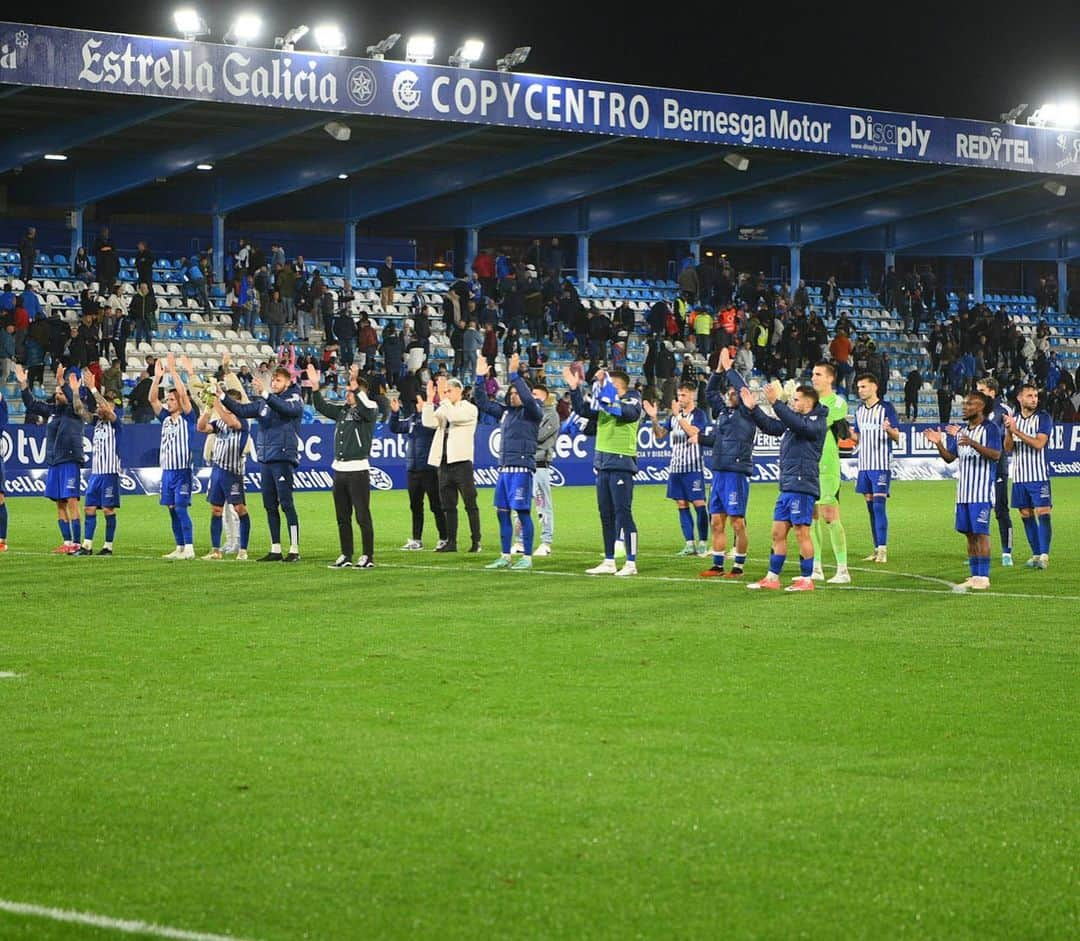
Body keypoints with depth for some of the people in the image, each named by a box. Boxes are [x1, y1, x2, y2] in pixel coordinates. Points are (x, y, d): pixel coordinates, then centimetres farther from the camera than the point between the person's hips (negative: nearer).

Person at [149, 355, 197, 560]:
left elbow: (183, 393, -14)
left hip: (182, 470, -7)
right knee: (172, 510, 7)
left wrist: (173, 371, -12)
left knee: (181, 508, -10)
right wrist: (157, 376, 0)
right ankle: (180, 548, 12)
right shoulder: (165, 418, 13)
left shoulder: (187, 417, -3)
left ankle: (189, 548, -10)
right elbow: (152, 399, 8)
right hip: (167, 470, 7)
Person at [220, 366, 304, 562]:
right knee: (270, 505, 8)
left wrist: (264, 393, -34)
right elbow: (242, 410, 9)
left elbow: (285, 408, -24)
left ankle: (294, 550, -7)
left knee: (286, 503, -9)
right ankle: (275, 550, 14)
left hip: (283, 458, -7)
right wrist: (222, 397, -3)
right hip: (266, 458, 7)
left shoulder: (294, 400, -3)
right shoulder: (264, 402, 15)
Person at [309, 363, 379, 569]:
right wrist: (315, 387, 5)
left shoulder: (369, 408, -5)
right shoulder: (342, 411, 15)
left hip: (358, 470, -7)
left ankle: (368, 557, -2)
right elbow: (322, 407, 18)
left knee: (362, 516, -6)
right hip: (339, 469, 7)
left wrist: (355, 386, -38)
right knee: (342, 517, 11)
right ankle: (346, 556, 17)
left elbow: (367, 410, -27)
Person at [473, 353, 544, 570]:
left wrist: (514, 375, -24)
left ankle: (527, 557, -5)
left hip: (522, 468, -7)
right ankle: (505, 557, 15)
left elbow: (528, 399, -23)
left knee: (523, 512, -8)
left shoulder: (533, 412, -2)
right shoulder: (505, 412, 17)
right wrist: (480, 378, 13)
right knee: (502, 512, 8)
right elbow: (482, 402, 23)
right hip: (504, 468, 7)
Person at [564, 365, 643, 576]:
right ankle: (609, 562, 18)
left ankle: (631, 563, -5)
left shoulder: (633, 400, -6)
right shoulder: (604, 402, 15)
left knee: (623, 513, -8)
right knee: (606, 515, 11)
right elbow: (583, 410, 12)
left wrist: (608, 396, -32)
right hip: (603, 463, 8)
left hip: (621, 464, -8)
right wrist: (574, 388, 2)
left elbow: (626, 412, -27)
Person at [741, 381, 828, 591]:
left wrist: (776, 402, -30)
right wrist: (753, 408, 12)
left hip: (802, 487, -9)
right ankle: (772, 578, 13)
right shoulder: (795, 420, 20)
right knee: (778, 533, 9)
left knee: (801, 532, -6)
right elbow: (771, 426, 23)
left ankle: (807, 580, 0)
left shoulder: (817, 423, -7)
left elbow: (799, 426, -26)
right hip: (787, 487, 9)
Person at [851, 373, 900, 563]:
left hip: (881, 465, -6)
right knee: (871, 506, 7)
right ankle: (877, 549, 12)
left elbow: (896, 437, -8)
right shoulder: (859, 410, 14)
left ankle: (883, 550, -13)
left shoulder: (886, 408, -5)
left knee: (879, 505, -12)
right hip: (864, 465, 6)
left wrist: (889, 429, -29)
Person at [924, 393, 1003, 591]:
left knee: (981, 533, -8)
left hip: (982, 492, -7)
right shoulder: (961, 431, 15)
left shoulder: (990, 429, -7)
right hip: (964, 492, 7)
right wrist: (938, 443, -3)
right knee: (969, 534, 8)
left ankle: (983, 577, -5)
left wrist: (973, 444, -32)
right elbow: (949, 458, 15)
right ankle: (974, 576, 13)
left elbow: (996, 454, -19)